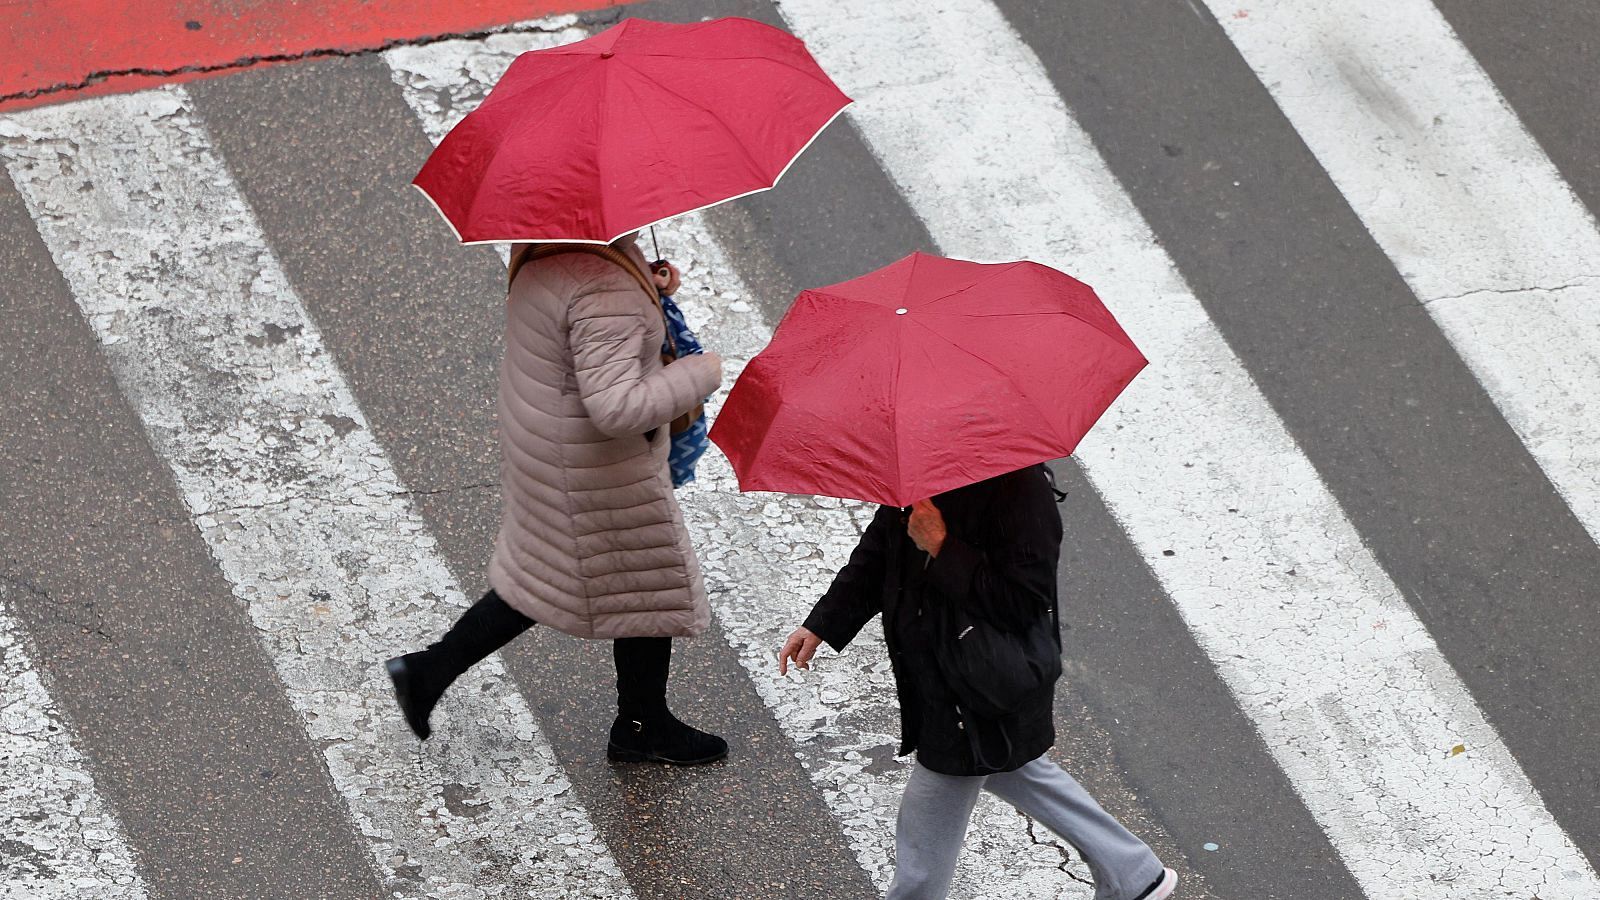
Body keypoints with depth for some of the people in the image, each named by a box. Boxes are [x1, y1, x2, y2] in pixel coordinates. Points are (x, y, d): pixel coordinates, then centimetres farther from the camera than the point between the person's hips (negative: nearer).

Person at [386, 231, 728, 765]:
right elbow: (616, 408, -37)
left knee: (546, 576, 26)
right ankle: (642, 730, 33)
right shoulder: (606, 292, -33)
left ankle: (430, 671, 25)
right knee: (650, 585, 13)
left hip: (543, 437, 9)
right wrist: (700, 374, -23)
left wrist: (646, 283, 3)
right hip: (596, 470, -9)